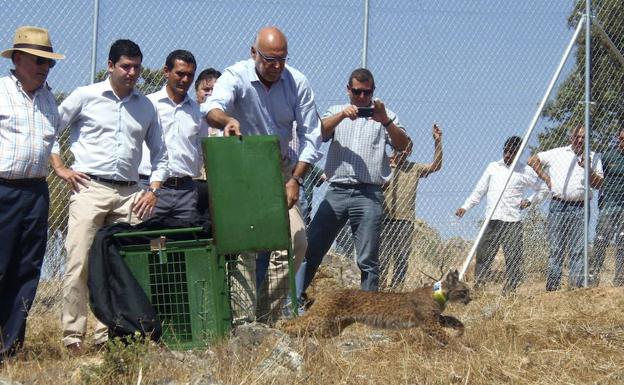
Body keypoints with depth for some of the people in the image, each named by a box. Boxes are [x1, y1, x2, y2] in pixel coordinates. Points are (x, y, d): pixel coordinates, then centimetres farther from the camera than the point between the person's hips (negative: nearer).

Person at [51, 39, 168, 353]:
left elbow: (159, 153, 22)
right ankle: (73, 336, -5)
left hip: (129, 194, 4)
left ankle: (108, 335, 6)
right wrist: (59, 167, -1)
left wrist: (153, 190, 10)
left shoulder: (146, 107, 14)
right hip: (90, 189, -4)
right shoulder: (85, 96, 4)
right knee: (79, 262, -10)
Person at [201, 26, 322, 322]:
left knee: (296, 241, -6)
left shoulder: (297, 83, -8)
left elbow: (310, 135, -5)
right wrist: (227, 119, -60)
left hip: (282, 169, 3)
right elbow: (212, 109, -36)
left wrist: (295, 179, -15)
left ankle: (267, 316, 5)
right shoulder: (236, 77, -16)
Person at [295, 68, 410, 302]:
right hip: (336, 192, 1)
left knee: (367, 261, -1)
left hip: (368, 195, -1)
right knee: (310, 250, -3)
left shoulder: (384, 116, 15)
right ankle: (293, 302, 0)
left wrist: (386, 122, -14)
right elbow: (319, 133, 0)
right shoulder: (336, 112, 19)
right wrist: (342, 115, -15)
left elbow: (403, 146, 2)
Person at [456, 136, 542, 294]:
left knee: (513, 259, -5)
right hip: (492, 220, 2)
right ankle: (477, 290, 0)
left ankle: (510, 291, -1)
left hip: (512, 221, -2)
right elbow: (479, 190, 15)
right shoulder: (493, 167, 14)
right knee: (483, 255, -2)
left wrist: (530, 200, 1)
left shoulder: (526, 171, 7)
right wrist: (465, 207, 3)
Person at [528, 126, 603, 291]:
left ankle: (576, 286, -2)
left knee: (577, 250, -2)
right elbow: (532, 160, 16)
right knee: (555, 248, 0)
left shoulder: (593, 158, 11)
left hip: (580, 208, 0)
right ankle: (552, 286, 1)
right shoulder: (557, 153, 12)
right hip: (557, 206, 0)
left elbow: (598, 183, 4)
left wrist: (588, 169, -13)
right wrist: (546, 178, 8)